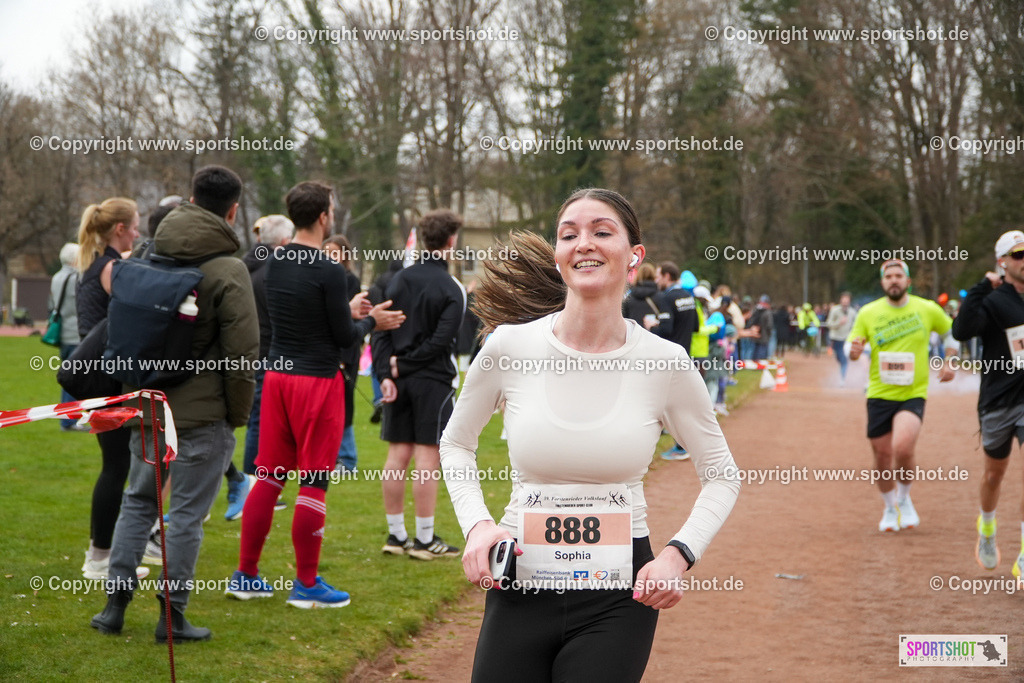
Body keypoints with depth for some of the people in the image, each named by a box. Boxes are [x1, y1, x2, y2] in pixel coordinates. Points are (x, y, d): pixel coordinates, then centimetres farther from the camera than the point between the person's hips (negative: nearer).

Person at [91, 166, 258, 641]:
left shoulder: (153, 255, 5)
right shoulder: (228, 271, -13)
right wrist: (238, 414, -2)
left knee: (138, 502, 18)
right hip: (202, 413, -5)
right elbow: (242, 352, -14)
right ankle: (172, 617, 7)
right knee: (187, 514, 2)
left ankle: (115, 603, 17)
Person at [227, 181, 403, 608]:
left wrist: (347, 310, 22)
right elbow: (343, 337, -10)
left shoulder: (274, 263, 6)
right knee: (314, 483, 0)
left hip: (277, 376, 7)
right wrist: (371, 321, 8)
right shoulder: (328, 271, -15)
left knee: (269, 477, 12)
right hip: (318, 380, -7)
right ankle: (306, 584, 5)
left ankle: (246, 575, 16)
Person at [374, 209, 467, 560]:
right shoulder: (451, 289, -8)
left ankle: (396, 535, 14)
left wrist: (386, 374, -2)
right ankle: (425, 540, 0)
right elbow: (442, 340, -16)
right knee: (428, 458, -3)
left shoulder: (399, 279, 8)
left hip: (399, 381, 6)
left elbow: (381, 330, 3)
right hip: (433, 380, -6)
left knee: (398, 455, 8)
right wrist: (403, 365, -9)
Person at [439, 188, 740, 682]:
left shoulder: (666, 362, -6)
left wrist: (679, 554, -8)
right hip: (520, 589, 1)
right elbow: (456, 443, 12)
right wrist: (476, 523, -4)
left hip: (619, 598, -1)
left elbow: (720, 475, 7)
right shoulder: (509, 346, -5)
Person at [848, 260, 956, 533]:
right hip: (879, 395, 2)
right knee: (882, 456, 5)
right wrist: (853, 351, -22)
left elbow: (952, 332, 17)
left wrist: (949, 363, 4)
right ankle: (890, 508, 31)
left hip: (913, 394, -2)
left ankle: (905, 500, 4)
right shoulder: (868, 313, 0)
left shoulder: (928, 310, 0)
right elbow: (852, 348, 1)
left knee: (902, 448, -23)